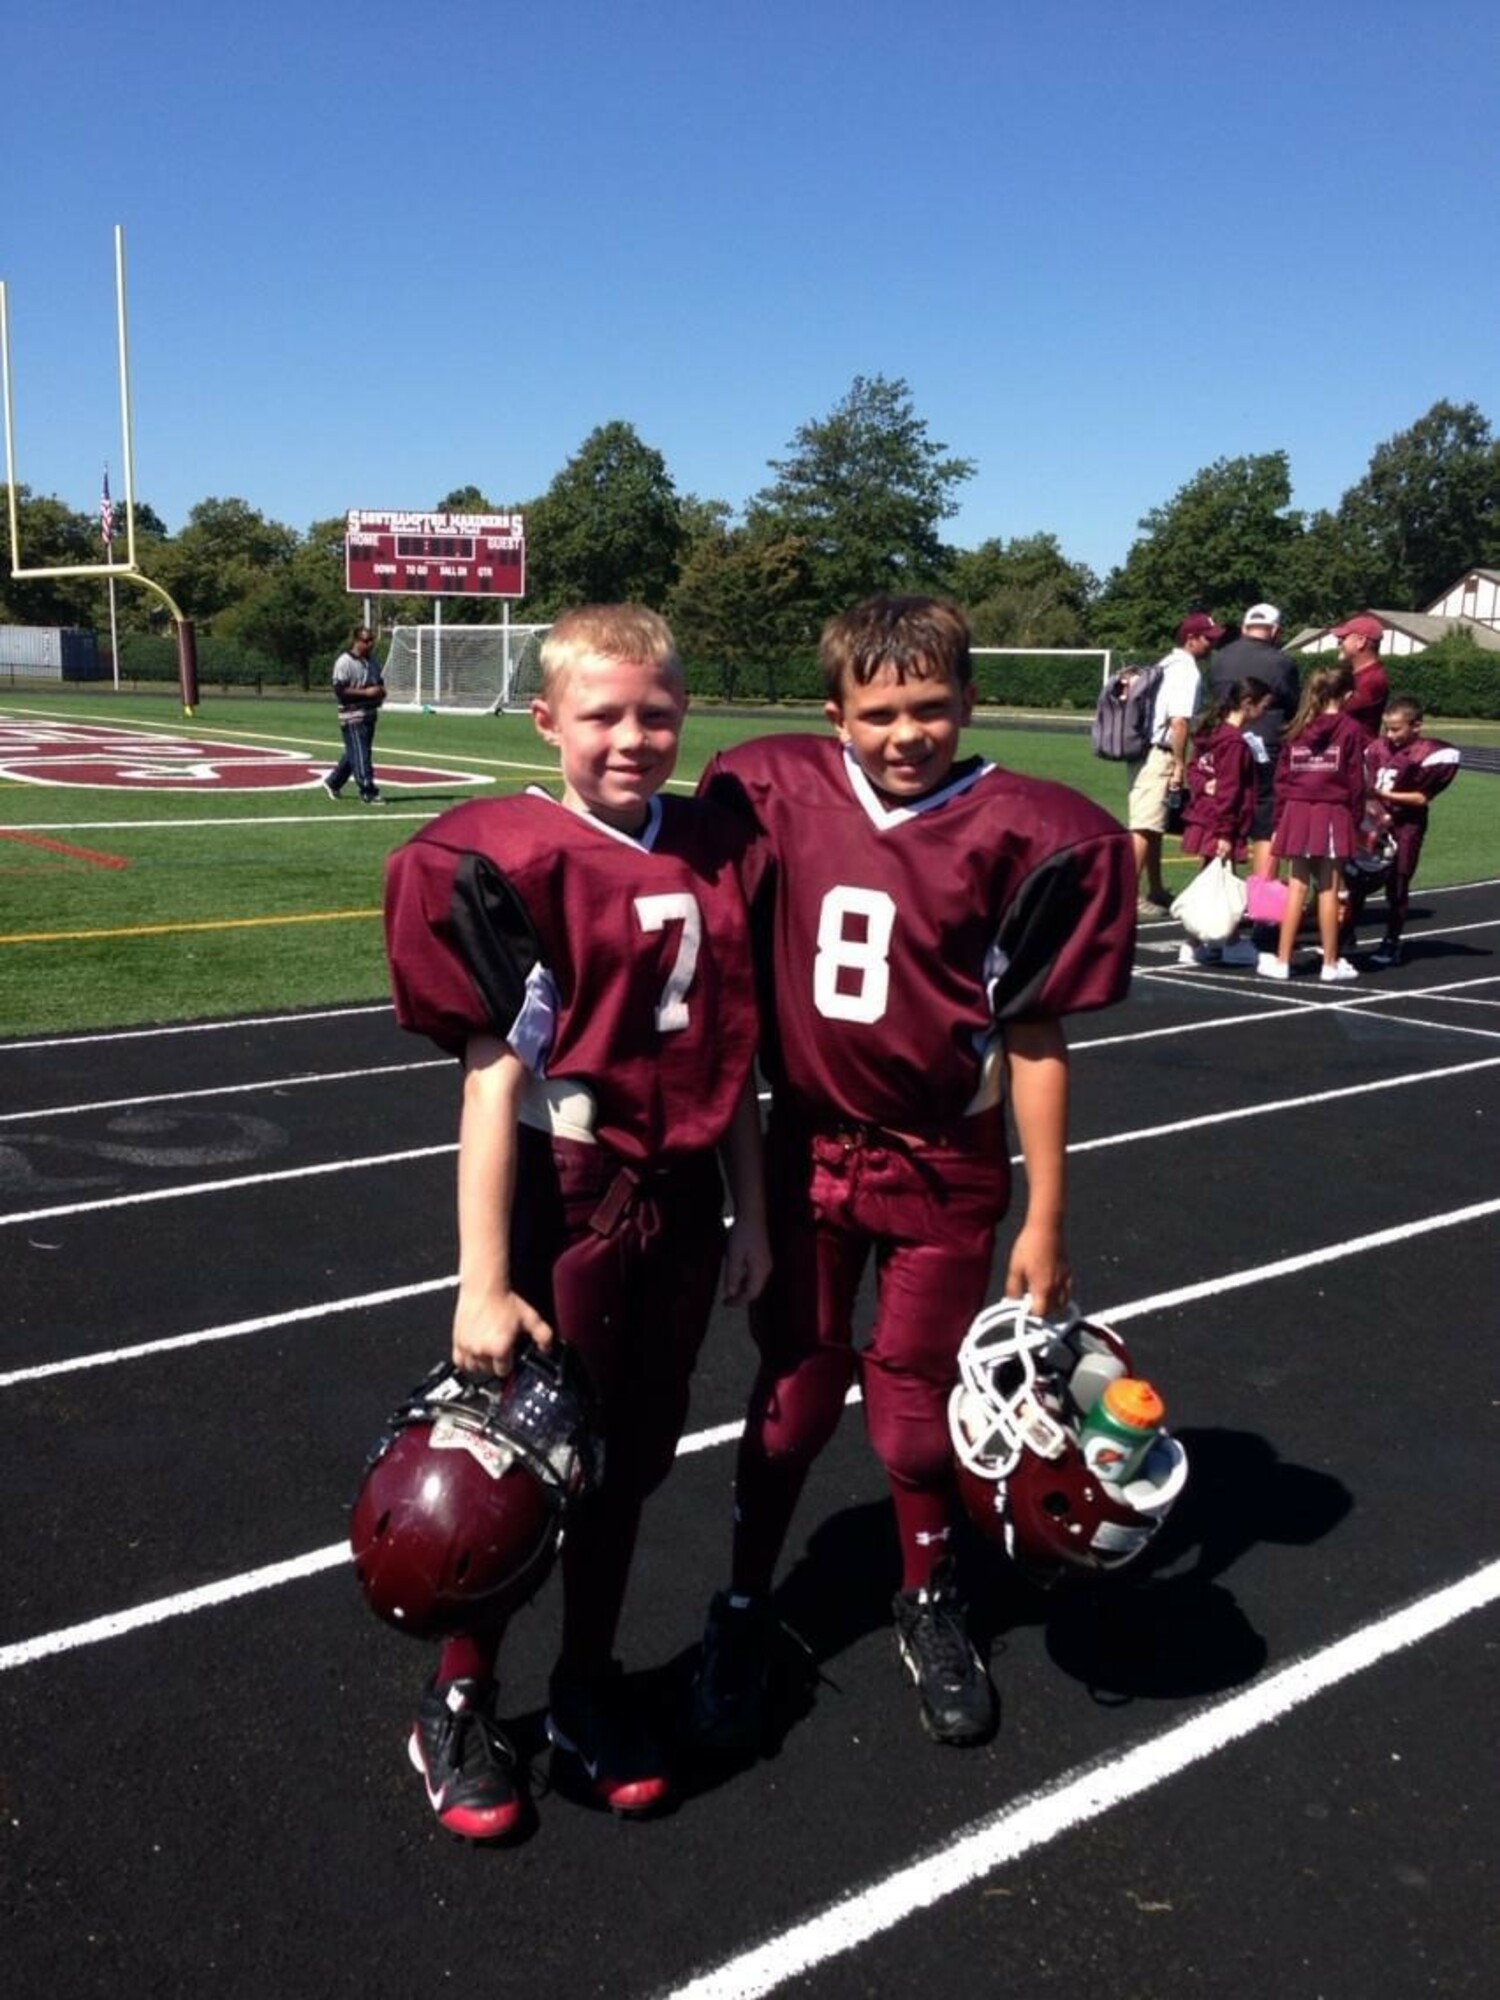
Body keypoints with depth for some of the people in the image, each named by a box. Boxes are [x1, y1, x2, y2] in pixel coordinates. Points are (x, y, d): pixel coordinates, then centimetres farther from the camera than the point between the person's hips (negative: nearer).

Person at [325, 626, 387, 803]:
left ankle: (333, 782, 31)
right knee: (360, 755, -7)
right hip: (353, 716, -9)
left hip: (370, 713, 9)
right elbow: (340, 690, -18)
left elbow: (378, 682, 26)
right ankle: (368, 792, -6)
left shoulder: (373, 661, 13)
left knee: (354, 754, 16)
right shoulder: (344, 662, -12)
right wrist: (365, 692, -23)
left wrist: (381, 690, 2)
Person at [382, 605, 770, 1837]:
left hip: (680, 1202, 5)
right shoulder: (514, 864, -14)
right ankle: (458, 1710, 31)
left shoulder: (719, 855, 4)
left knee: (633, 1455, 17)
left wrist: (750, 1214, 12)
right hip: (566, 1201, -5)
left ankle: (588, 1687, 39)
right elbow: (493, 1082, -17)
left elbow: (732, 1058, 10)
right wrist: (484, 1282, -18)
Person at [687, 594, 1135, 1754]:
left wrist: (1045, 1222, -4)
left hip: (946, 1167, -1)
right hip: (808, 1148, 1)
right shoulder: (774, 794, -8)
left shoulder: (1023, 835, -13)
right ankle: (744, 1613, 33)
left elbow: (1034, 1041, -8)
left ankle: (930, 1605, 38)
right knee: (793, 1393, 12)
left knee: (916, 1402, 11)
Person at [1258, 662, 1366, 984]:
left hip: (1297, 812, 3)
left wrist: (1280, 820, 12)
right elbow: (1356, 781, -4)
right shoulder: (1350, 730, -3)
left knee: (1297, 887, 8)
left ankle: (1282, 960, 8)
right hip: (1333, 814, -3)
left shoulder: (1296, 730, 7)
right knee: (1328, 890, 3)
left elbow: (1282, 778, 7)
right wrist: (1356, 821, 4)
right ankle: (1330, 963, 11)